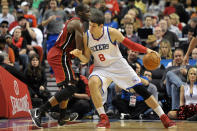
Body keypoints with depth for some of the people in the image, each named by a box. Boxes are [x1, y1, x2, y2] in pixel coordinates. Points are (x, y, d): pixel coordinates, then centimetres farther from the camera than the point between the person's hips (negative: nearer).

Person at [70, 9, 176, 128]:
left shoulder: (111, 32, -19)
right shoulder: (86, 37, -11)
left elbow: (130, 44, -10)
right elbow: (86, 59, -1)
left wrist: (146, 50, -22)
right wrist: (79, 55, -23)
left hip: (118, 65, -1)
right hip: (101, 68, 1)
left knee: (141, 90, -5)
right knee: (92, 82, -31)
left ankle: (164, 117, 8)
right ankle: (104, 119, -22)